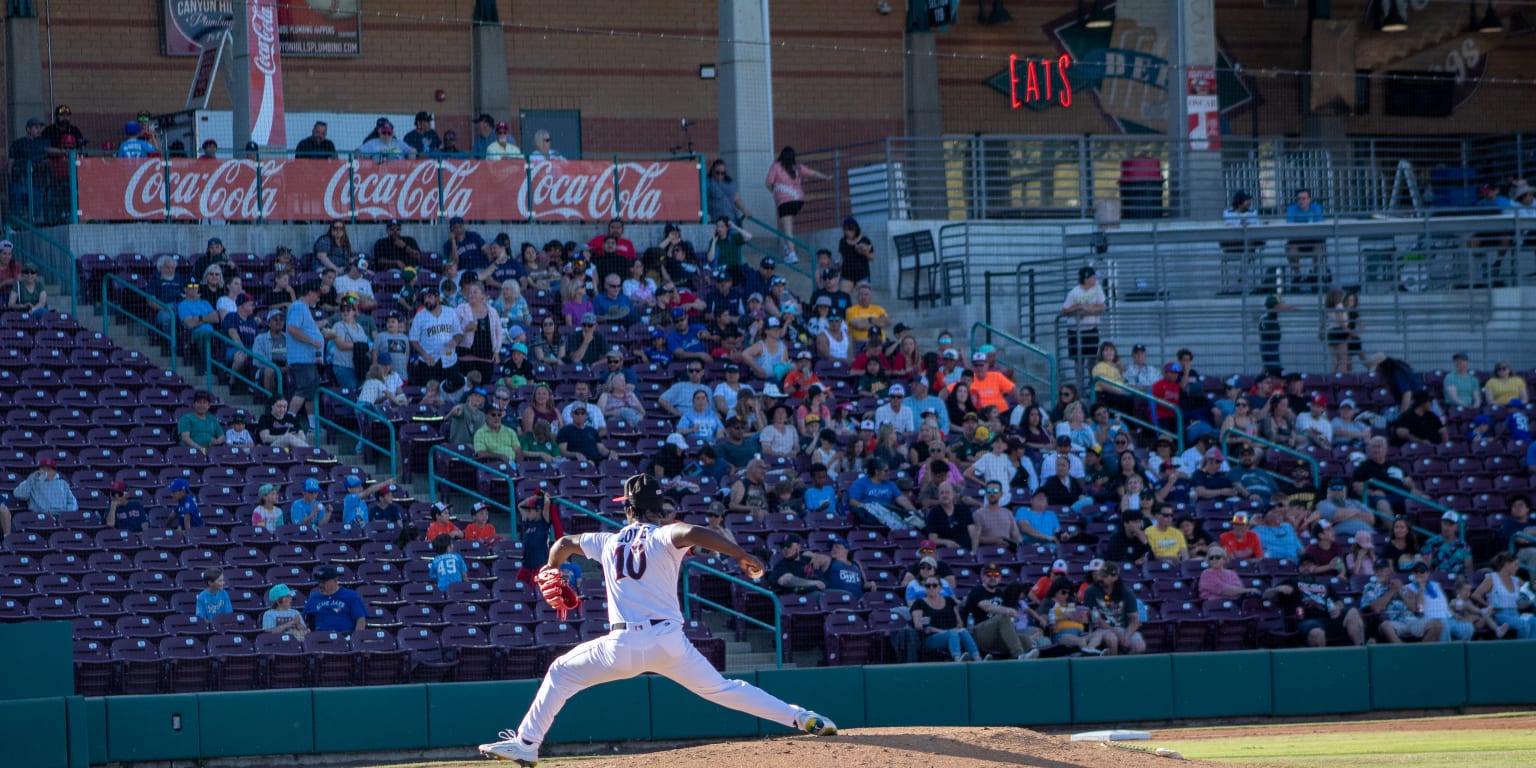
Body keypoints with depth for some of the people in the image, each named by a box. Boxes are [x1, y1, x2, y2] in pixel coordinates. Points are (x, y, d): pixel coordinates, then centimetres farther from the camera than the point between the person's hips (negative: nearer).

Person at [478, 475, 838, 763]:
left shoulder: (608, 542, 16)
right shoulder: (664, 537, 3)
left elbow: (563, 544, 34)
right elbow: (692, 533, -22)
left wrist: (552, 568, 55)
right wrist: (742, 555, -17)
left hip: (623, 646, 1)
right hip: (670, 643, -1)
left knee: (561, 673, 20)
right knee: (722, 689, 7)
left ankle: (526, 743, 14)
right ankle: (804, 719, -1)